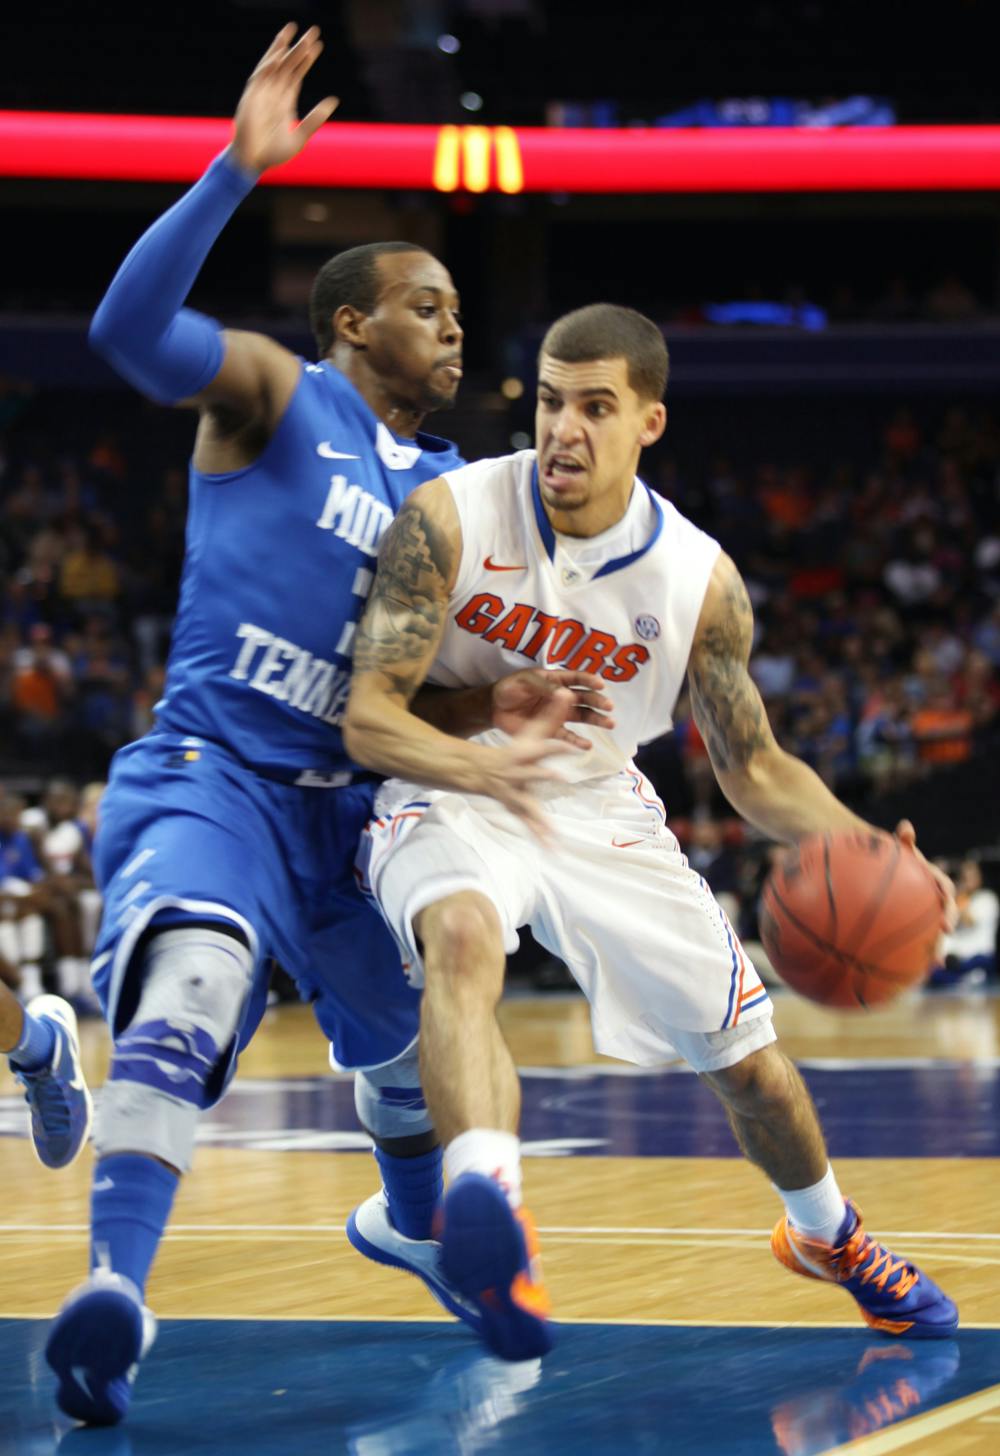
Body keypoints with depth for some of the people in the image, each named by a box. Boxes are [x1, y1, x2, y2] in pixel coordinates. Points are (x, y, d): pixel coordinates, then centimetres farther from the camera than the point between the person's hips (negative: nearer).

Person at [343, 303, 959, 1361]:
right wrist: (488, 768, -42)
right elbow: (368, 717, -22)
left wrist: (859, 844, -21)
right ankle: (482, 1198, -59)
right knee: (463, 936, -39)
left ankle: (825, 1233, 41)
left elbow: (753, 768, -1)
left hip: (600, 812, 3)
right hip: (446, 798, -3)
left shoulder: (698, 580, -12)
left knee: (744, 1056, 9)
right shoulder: (449, 518, -20)